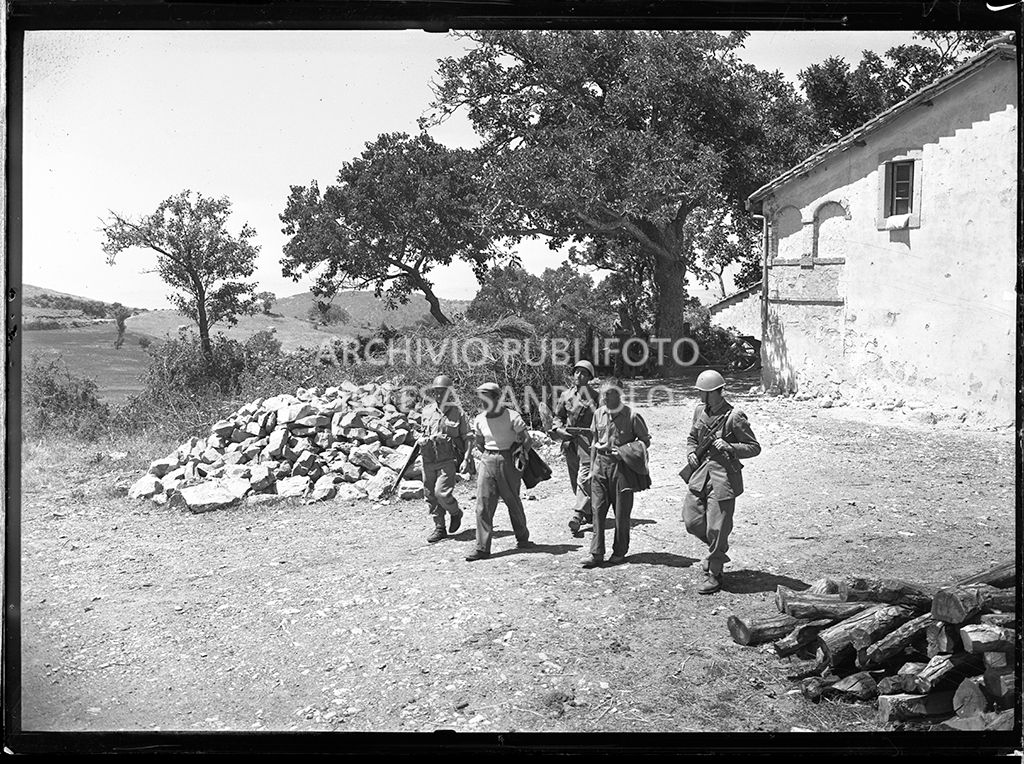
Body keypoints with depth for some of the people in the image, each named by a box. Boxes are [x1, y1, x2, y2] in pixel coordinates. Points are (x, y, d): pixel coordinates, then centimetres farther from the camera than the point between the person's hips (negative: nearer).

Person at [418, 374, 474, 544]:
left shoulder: (458, 413, -4)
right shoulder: (427, 412, 8)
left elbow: (468, 438, -2)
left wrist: (466, 459, -11)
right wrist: (422, 440, 1)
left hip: (448, 460, -5)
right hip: (429, 460, 5)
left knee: (441, 492, -16)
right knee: (430, 495, 6)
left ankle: (456, 513, 15)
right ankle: (439, 528, 19)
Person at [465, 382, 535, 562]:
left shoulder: (512, 417, -11)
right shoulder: (479, 420, 4)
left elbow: (527, 440, -6)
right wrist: (487, 455, 13)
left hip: (507, 461, -4)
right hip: (487, 461, 4)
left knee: (513, 502, 9)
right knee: (483, 505, -4)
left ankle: (523, 538, 30)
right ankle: (482, 548, -2)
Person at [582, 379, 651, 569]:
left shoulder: (631, 416, -9)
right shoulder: (599, 414, 6)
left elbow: (645, 441, -1)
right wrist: (592, 467, 10)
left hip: (622, 466, -4)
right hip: (601, 464, 4)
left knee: (621, 513, 5)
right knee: (598, 510, -1)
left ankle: (619, 552, 19)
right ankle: (596, 553, 2)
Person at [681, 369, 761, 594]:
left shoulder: (734, 417, -13)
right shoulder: (700, 411, 7)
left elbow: (755, 447, -7)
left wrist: (730, 447, -21)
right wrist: (691, 452, 4)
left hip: (723, 477, -6)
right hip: (700, 472, 7)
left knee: (716, 528, -2)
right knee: (692, 521, 6)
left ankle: (714, 574, 14)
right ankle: (717, 551, 34)